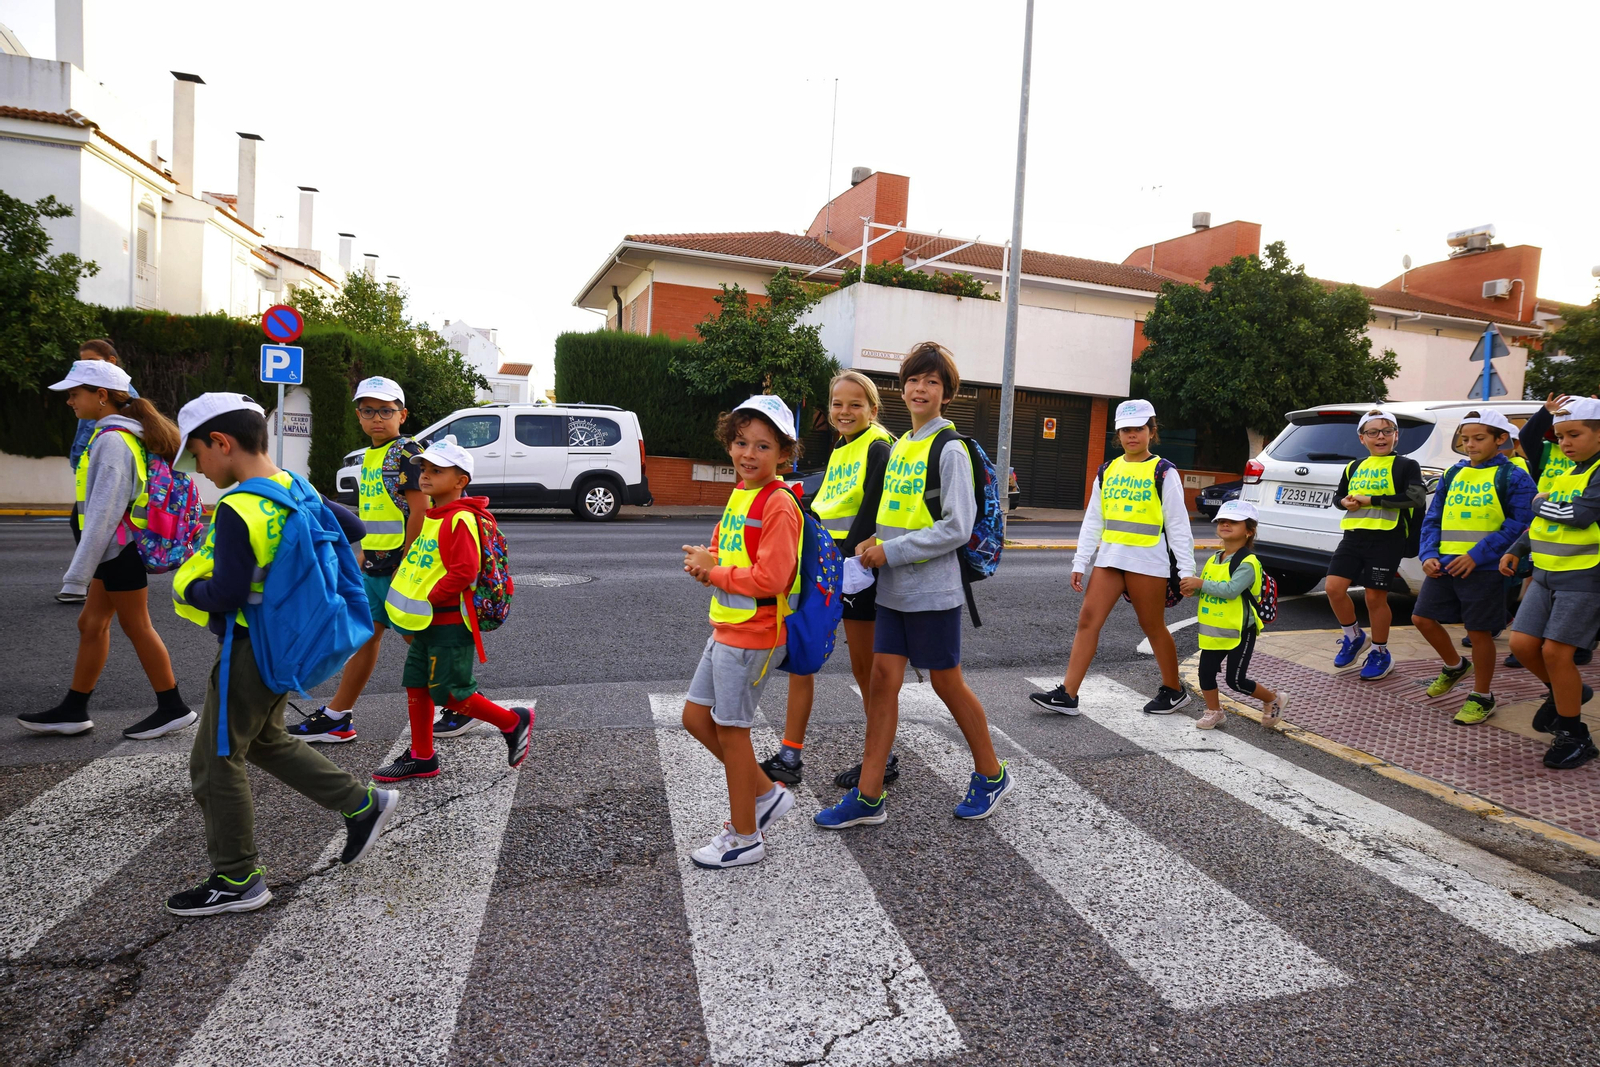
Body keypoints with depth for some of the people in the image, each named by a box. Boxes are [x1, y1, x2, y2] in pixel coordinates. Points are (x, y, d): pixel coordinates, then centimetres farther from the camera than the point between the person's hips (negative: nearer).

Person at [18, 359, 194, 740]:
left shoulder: (111, 440, -19)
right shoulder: (126, 434, 11)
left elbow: (104, 512, -22)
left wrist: (76, 575, -19)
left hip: (120, 550, -10)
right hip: (118, 550, 10)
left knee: (137, 628, 0)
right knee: (91, 624, 14)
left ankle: (172, 708, 10)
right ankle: (72, 710, 24)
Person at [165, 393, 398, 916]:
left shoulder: (235, 509, -24)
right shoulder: (296, 491, 2)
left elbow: (227, 593, -26)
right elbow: (352, 529, 13)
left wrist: (188, 588, -6)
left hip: (249, 651, -9)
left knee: (216, 761, 7)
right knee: (267, 741, 25)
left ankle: (237, 880, 20)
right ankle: (362, 803, 25)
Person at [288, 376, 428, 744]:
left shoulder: (407, 452, -13)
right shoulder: (369, 456, 15)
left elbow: (419, 509, -19)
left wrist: (404, 563, -20)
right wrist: (364, 555, 20)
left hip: (400, 565, -9)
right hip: (373, 566, 9)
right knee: (364, 635, 12)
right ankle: (337, 717, 21)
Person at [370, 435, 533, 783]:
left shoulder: (460, 520, -18)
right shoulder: (431, 517, 13)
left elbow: (464, 571, -27)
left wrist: (428, 599, -22)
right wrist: (406, 592, 12)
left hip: (450, 623, -10)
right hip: (426, 623, 10)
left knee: (450, 693, -4)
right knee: (416, 686, 13)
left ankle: (513, 722, 12)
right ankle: (421, 757, 25)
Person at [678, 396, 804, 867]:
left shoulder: (778, 505, -18)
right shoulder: (739, 495, 10)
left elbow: (771, 578, -25)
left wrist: (713, 570, -14)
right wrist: (706, 563, -2)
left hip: (753, 634, -10)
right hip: (725, 628, 10)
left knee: (731, 731, 2)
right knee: (696, 717, 16)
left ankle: (745, 838, 21)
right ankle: (766, 793, 31)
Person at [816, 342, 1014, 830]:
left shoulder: (949, 448, -11)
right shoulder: (899, 446, 14)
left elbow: (957, 527, -16)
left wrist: (891, 551, -16)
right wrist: (877, 542, 2)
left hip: (933, 589, -7)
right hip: (894, 588, 7)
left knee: (946, 683, 6)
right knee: (883, 677, 4)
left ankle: (991, 775, 29)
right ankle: (869, 797, 11)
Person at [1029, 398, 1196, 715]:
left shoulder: (1163, 472, -2)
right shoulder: (1107, 471, 11)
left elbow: (1178, 523, -4)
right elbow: (1093, 521, 12)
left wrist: (1186, 570, -8)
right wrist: (1079, 563, 8)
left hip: (1148, 560, -5)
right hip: (1110, 557, 5)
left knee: (1153, 627, 7)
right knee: (1087, 620, -2)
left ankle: (1174, 690, 28)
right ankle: (1067, 694, -1)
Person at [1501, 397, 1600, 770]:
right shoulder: (1563, 476, 15)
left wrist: (1540, 503, -6)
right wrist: (1516, 550, 17)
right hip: (1546, 575, 7)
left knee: (1555, 651, -9)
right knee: (1522, 643, 2)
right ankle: (1568, 693, 29)